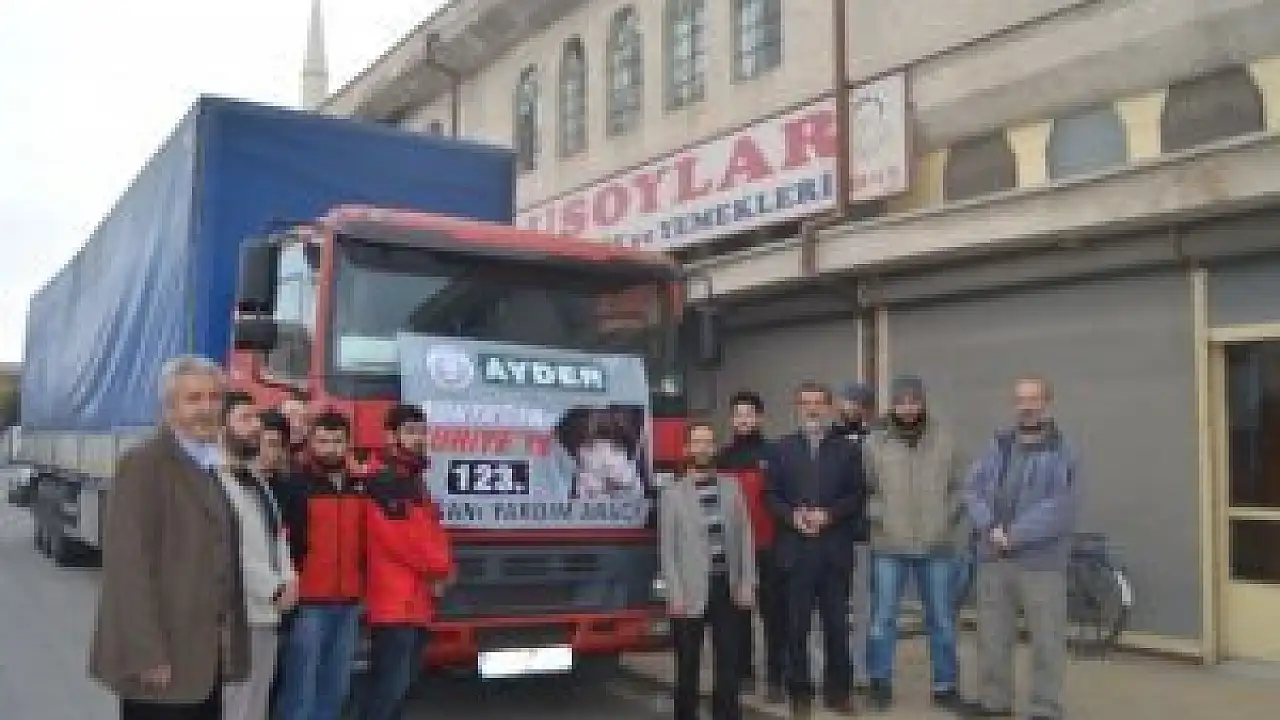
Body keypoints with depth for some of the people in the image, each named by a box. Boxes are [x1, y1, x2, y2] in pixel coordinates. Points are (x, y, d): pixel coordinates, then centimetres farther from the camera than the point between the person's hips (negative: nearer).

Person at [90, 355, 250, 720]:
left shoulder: (215, 465, 14)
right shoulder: (142, 465, -11)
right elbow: (128, 566, -18)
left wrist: (230, 644, 11)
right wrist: (149, 656, -21)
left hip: (207, 656, 8)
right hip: (161, 657, -8)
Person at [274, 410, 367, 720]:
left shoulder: (360, 488, 10)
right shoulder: (297, 486, -7)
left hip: (349, 602, 6)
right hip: (309, 601, -5)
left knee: (336, 685, 13)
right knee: (300, 686, -2)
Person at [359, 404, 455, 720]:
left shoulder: (412, 480, 18)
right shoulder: (383, 482, -13)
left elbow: (432, 531, 19)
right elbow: (406, 536, -19)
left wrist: (442, 569, 2)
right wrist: (440, 568, -6)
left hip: (417, 602, 10)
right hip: (395, 603, -10)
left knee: (400, 684, 15)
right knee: (388, 686, -8)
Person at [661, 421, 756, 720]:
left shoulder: (731, 487, 8)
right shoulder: (673, 493, -1)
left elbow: (744, 537, 6)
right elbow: (667, 548, -4)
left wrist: (747, 583, 0)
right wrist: (675, 594, -10)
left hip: (728, 588, 2)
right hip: (691, 591, -2)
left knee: (729, 662, 7)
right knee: (688, 664, 8)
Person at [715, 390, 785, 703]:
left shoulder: (773, 454, 1)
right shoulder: (723, 458, 11)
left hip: (768, 547, -3)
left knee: (773, 613, -1)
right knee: (738, 613, 9)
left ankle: (775, 679, 5)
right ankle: (743, 673, 20)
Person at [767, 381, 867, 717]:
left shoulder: (848, 449, 9)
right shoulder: (782, 449, 10)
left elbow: (858, 495, 3)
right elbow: (772, 495, 6)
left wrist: (829, 514, -11)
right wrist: (792, 515, -12)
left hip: (835, 549, 0)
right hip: (795, 548, 0)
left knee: (837, 623, 5)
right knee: (797, 624, 2)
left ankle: (838, 689, 17)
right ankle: (800, 691, 12)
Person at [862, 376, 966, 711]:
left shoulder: (943, 441, 1)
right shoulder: (875, 443, -2)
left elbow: (959, 487, 7)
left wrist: (947, 519, -4)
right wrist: (877, 518, -6)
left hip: (937, 547, 1)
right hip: (889, 547, -1)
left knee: (942, 620, 11)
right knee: (882, 619, 5)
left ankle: (945, 686, 24)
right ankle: (880, 683, 19)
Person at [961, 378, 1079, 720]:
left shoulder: (1062, 452, -4)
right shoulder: (999, 445, 10)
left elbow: (1058, 508, -15)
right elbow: (972, 489, 4)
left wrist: (1015, 535, -18)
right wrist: (991, 528, -12)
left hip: (1040, 560, -5)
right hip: (993, 557, 5)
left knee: (1046, 638, 3)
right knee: (992, 633, 13)